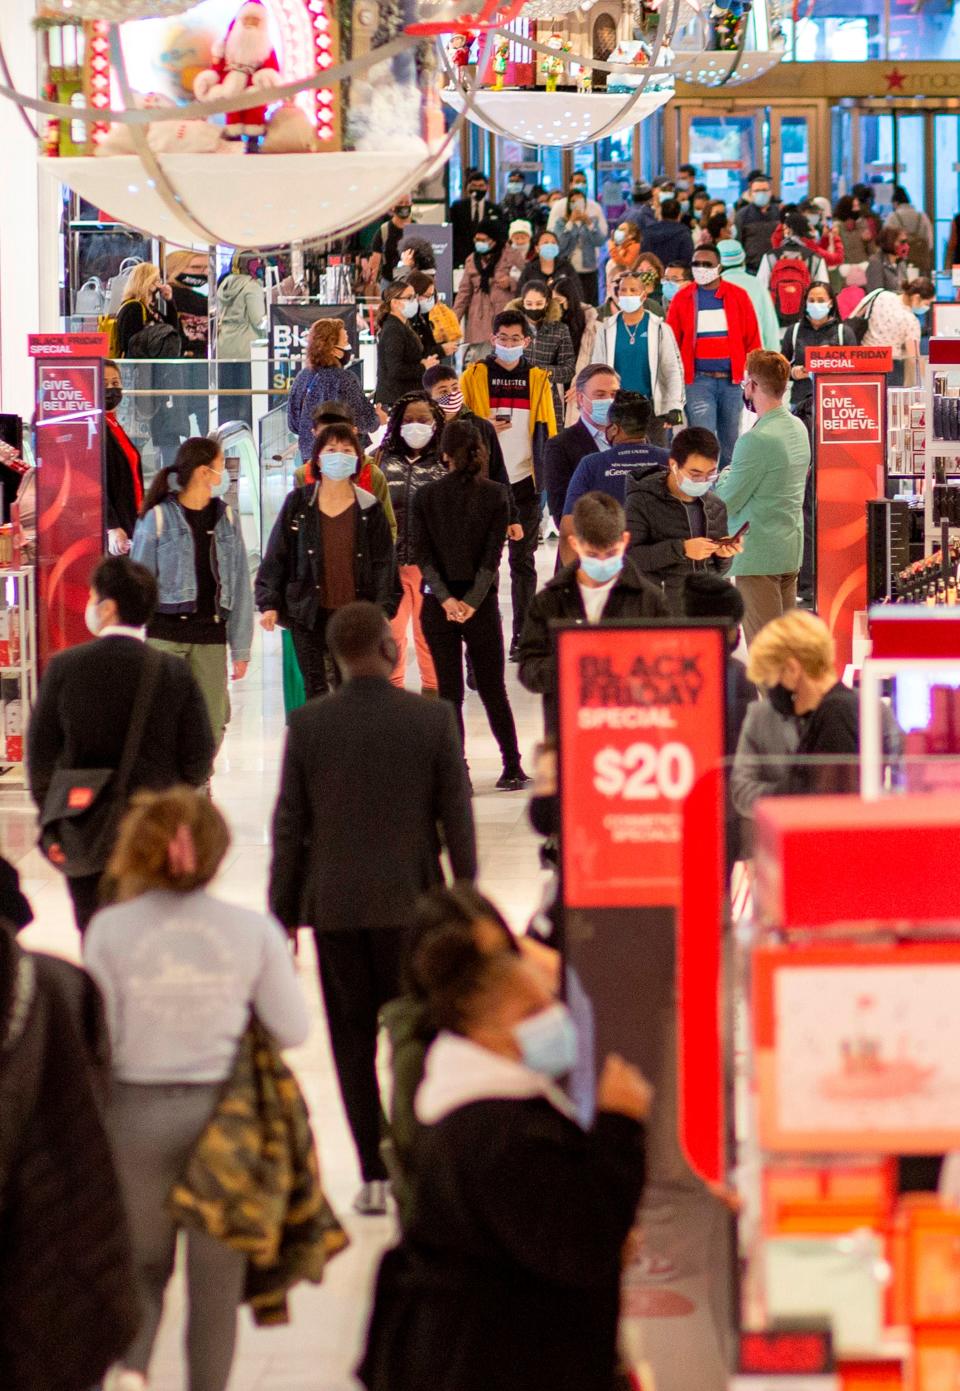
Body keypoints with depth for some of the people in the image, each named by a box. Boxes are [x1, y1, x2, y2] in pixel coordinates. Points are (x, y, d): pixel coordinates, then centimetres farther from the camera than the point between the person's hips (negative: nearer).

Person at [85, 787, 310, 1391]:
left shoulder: (110, 929, -10)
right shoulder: (253, 929, -8)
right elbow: (293, 1029, -5)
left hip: (137, 1114, 0)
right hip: (224, 1110, 0)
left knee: (143, 1264, 18)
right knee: (216, 1273, 14)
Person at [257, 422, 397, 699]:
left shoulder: (369, 508, 2)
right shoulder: (298, 503, 2)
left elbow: (384, 563, 3)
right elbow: (276, 555, 4)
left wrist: (383, 611, -6)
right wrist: (268, 603, -2)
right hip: (309, 614, 0)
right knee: (315, 690, 0)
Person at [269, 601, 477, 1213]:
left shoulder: (308, 724, -4)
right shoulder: (433, 718, -6)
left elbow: (290, 827, -1)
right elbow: (457, 817, -3)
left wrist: (282, 913, 7)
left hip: (335, 904, 1)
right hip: (411, 903, -1)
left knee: (353, 1044, 7)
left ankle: (374, 1175, 6)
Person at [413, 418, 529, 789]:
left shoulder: (425, 497, -1)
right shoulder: (494, 495, -3)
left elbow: (423, 554, -8)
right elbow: (493, 553, -9)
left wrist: (446, 598, -13)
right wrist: (473, 600, -12)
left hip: (438, 604, 0)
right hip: (481, 602, 0)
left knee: (449, 690, 4)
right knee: (493, 688, 10)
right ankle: (512, 768, 12)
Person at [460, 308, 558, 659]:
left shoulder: (538, 379, 7)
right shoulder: (474, 377, 3)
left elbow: (548, 432, 8)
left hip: (525, 481, 1)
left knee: (523, 560, 8)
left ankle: (523, 635, 13)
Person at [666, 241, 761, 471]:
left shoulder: (738, 297, 5)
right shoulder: (683, 298, 4)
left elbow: (752, 341, 6)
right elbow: (672, 343, 5)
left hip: (732, 381, 2)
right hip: (698, 381, -2)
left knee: (730, 442, 10)